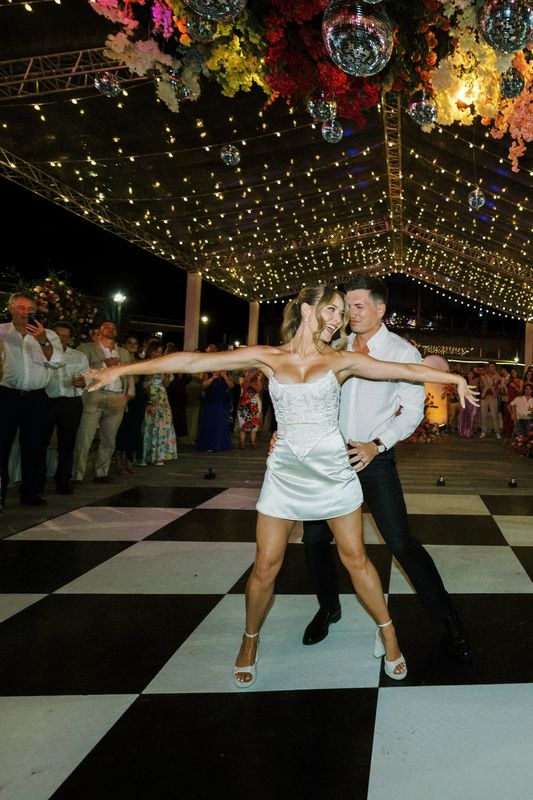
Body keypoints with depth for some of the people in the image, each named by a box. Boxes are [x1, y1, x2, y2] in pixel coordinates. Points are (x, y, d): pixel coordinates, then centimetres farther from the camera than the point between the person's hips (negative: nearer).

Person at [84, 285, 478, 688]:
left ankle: (387, 633, 31)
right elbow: (195, 361, -7)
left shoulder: (341, 360, -1)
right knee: (265, 566, 6)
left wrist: (453, 378, -6)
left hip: (333, 470, 0)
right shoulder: (268, 357, -3)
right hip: (285, 472, 0)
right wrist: (122, 369, -8)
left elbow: (402, 369, -2)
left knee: (355, 559, 9)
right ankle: (250, 640, 31)